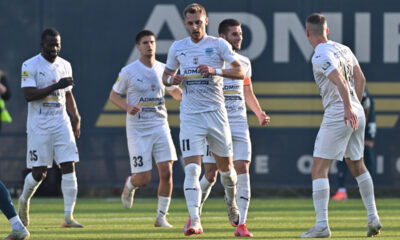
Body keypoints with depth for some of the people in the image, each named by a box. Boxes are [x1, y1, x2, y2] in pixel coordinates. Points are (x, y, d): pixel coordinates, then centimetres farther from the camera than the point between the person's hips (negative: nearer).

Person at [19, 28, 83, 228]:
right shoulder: (30, 66, -7)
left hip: (61, 124, 4)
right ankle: (24, 200, 29)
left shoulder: (64, 66, 12)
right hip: (39, 126, -4)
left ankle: (68, 216, -6)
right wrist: (55, 86, -23)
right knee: (39, 172, -2)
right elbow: (28, 95, -17)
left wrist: (76, 116, 9)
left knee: (69, 167, -7)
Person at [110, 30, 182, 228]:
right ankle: (130, 185, 32)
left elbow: (174, 91, 22)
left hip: (160, 127, 3)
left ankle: (161, 217, 4)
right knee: (143, 179, -6)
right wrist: (127, 107, -16)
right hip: (137, 129, -3)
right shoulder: (128, 72, -5)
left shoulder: (163, 70, 5)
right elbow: (113, 95, 4)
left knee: (166, 172, -10)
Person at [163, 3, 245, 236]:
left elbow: (240, 72, -6)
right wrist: (171, 79, -5)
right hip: (190, 116, 0)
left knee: (226, 166, 11)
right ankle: (194, 221, -19)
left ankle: (231, 202, 41)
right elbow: (167, 75, 20)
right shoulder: (177, 48, 8)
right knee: (192, 168, -14)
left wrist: (215, 71, -21)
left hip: (216, 112, 0)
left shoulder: (218, 44, 0)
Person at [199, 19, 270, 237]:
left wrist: (259, 114, 9)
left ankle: (241, 224, -9)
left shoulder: (244, 62, 12)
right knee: (210, 175, 0)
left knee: (242, 172, -9)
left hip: (239, 125, 3)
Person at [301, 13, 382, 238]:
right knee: (358, 166, 21)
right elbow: (360, 79, 17)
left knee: (319, 170, -5)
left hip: (337, 116, -8)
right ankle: (373, 218, 18)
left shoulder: (320, 57, -13)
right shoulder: (343, 49, 12)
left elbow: (340, 81, -27)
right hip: (357, 115, 8)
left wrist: (348, 108, -36)